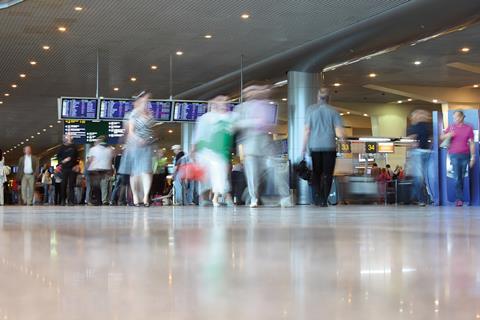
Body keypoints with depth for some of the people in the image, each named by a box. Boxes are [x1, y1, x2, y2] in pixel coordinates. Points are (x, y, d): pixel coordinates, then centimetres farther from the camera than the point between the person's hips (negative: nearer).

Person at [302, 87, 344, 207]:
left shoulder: (311, 109, 0)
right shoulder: (333, 112, 0)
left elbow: (307, 130, -3)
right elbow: (339, 133, -6)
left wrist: (304, 146, 3)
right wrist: (341, 136, 17)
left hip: (314, 146, 1)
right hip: (329, 146, -1)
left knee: (316, 172, 14)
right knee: (327, 174, 6)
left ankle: (317, 196, 2)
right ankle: (324, 200, 0)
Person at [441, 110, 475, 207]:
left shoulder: (469, 128, 7)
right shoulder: (451, 127, 11)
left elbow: (471, 143, 6)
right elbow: (441, 137, 15)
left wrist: (473, 157, -1)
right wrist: (447, 135, -8)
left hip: (465, 155, 0)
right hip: (454, 155, 0)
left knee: (463, 178, 1)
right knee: (457, 178, -8)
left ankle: (459, 198, 6)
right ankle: (459, 199, -8)